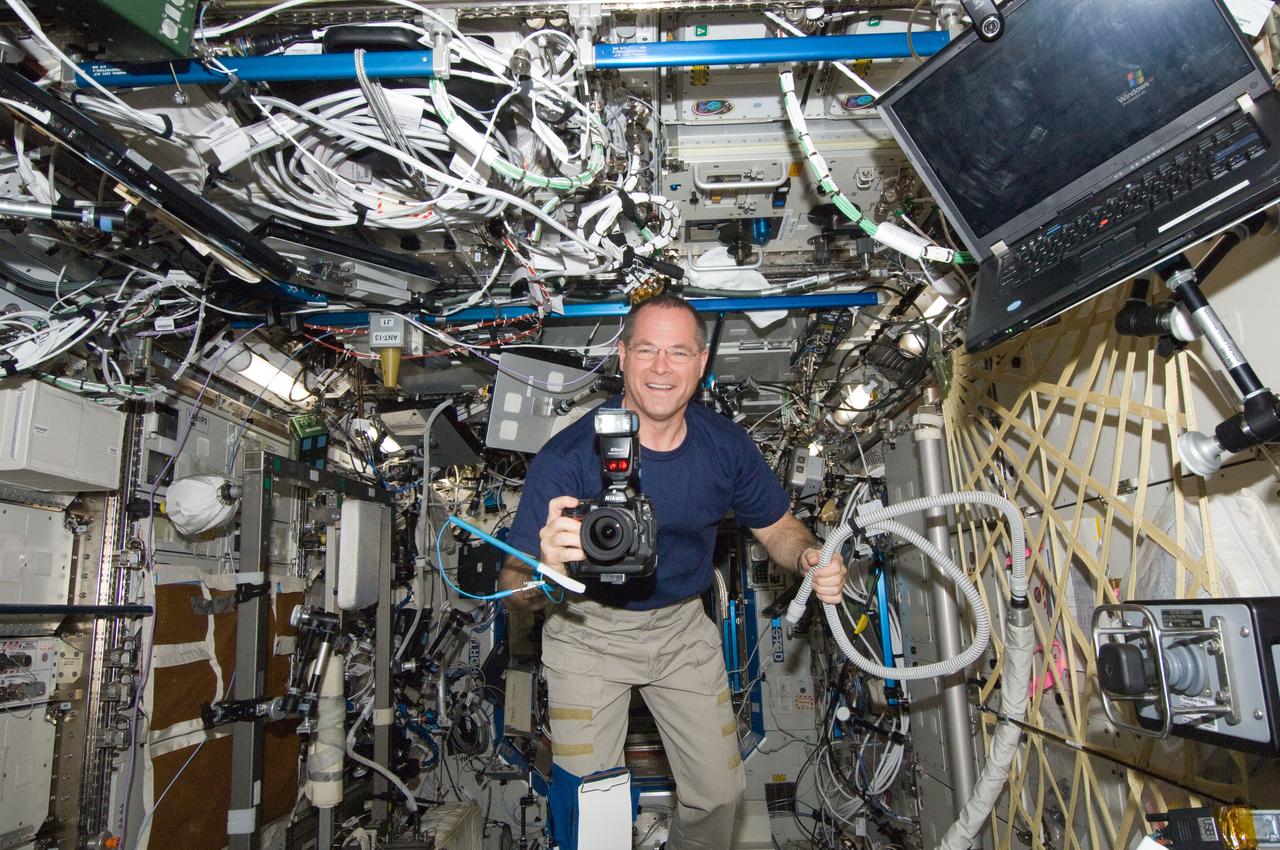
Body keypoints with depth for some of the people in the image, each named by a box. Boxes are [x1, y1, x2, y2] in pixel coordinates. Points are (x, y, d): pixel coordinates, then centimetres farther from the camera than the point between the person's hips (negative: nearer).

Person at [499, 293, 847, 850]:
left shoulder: (727, 445, -12)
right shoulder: (568, 457, -25)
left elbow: (777, 527, 4)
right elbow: (513, 593, -24)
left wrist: (811, 557, -19)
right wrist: (548, 569, -48)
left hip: (683, 624, 3)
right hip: (589, 628, -3)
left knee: (719, 793, 10)